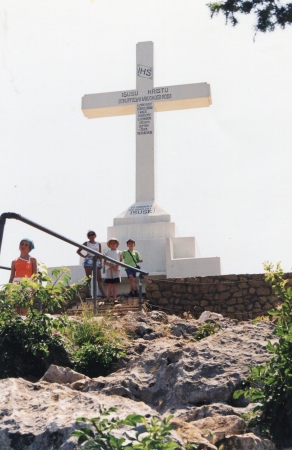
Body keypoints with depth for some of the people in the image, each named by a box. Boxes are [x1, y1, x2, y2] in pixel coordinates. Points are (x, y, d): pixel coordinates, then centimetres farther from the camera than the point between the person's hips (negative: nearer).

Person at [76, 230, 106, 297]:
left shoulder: (98, 244, 16)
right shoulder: (86, 243, 9)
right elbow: (78, 251, 12)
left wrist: (101, 263, 1)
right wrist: (84, 256, -1)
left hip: (96, 261, 2)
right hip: (88, 261, -2)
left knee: (99, 279, -6)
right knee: (88, 278, -6)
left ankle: (104, 295, -14)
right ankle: (88, 294, -10)